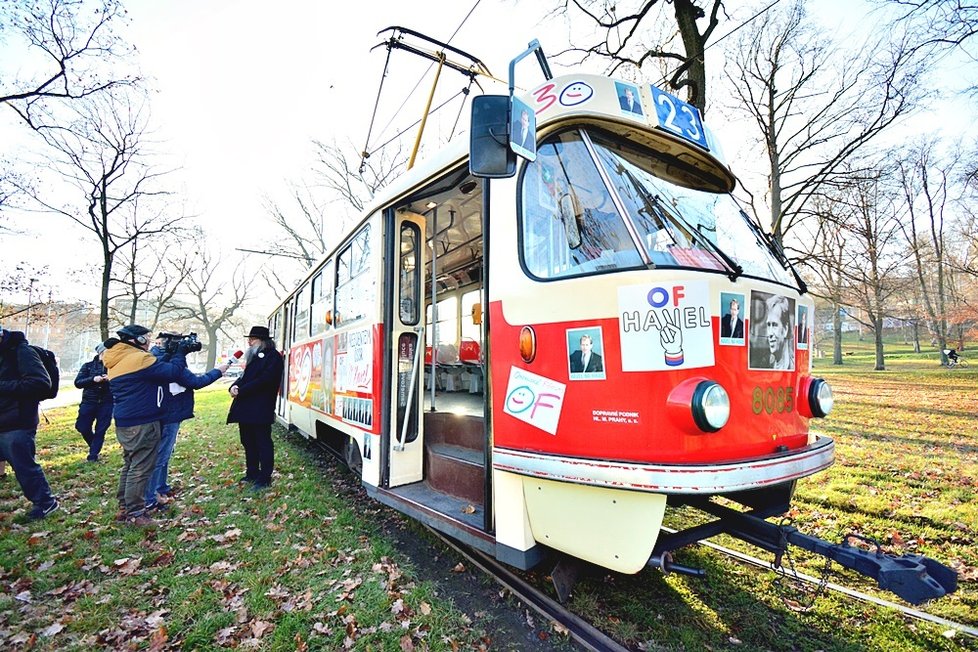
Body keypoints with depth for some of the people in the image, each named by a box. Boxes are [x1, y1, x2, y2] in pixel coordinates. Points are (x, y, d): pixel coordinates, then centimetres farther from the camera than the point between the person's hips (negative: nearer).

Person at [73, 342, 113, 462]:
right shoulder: (88, 366, 5)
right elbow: (78, 382, -3)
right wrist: (93, 379, -19)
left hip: (106, 403, -1)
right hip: (89, 401, 1)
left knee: (101, 430, 0)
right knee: (82, 426, 1)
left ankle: (93, 455, 12)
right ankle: (95, 446, 29)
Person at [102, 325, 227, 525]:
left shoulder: (116, 362, 13)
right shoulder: (139, 359, -18)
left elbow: (156, 370, 14)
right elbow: (172, 372, -19)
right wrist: (179, 353, -6)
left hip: (124, 422, 10)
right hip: (141, 423, -10)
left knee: (130, 464, 19)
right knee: (141, 467, -1)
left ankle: (124, 507, 28)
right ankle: (134, 513, 6)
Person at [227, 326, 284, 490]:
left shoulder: (273, 357, -9)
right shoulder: (254, 357, 19)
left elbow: (264, 380, -19)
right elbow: (245, 377, 18)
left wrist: (241, 391, -17)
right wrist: (234, 386, -3)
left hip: (260, 410, -9)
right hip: (245, 408, 9)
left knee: (263, 443, -2)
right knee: (248, 442, 17)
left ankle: (264, 479, 6)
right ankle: (252, 474, 30)